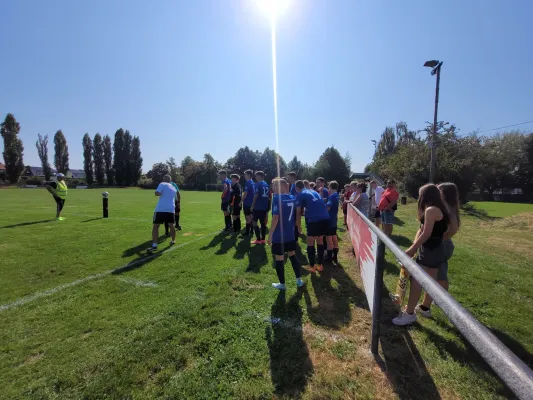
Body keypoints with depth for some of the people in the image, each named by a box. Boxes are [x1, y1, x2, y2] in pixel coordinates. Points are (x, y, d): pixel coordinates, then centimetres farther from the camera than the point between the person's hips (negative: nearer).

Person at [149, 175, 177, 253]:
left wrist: (156, 191, 9)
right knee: (171, 225, 21)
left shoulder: (162, 184, 3)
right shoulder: (174, 188, 20)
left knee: (155, 226, 0)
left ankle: (154, 245, -7)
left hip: (161, 209, -5)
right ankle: (173, 241, 36)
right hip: (171, 209, 5)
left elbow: (157, 193, -12)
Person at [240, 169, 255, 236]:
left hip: (247, 203, -9)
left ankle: (247, 232, 4)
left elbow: (245, 193, -19)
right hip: (251, 202, 9)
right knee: (251, 216, 14)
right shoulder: (252, 182, 12)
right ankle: (251, 230, 21)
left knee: (248, 217, -3)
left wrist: (241, 201, -11)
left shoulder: (248, 182, -15)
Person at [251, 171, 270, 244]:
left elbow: (256, 195, -15)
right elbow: (269, 196, 14)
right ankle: (263, 239, 16)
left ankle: (258, 239, 0)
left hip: (258, 207, -7)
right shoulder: (266, 184, 11)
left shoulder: (258, 184, -11)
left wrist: (252, 206, -9)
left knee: (254, 222, 1)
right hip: (264, 207, 8)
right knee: (263, 222, 11)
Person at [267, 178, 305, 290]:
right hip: (290, 234, 7)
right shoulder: (292, 198, 4)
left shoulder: (277, 198, -16)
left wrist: (270, 235, -16)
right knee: (293, 256, 20)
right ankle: (299, 280, 29)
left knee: (279, 260, 7)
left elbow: (275, 218, -20)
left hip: (279, 235, -7)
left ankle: (282, 284, 20)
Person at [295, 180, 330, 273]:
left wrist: (299, 226, 16)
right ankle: (320, 265, 28)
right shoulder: (313, 191, 25)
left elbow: (298, 212, 6)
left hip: (314, 219, -6)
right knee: (320, 241, 20)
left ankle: (312, 266, 17)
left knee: (310, 243, 11)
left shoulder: (300, 195, 7)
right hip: (325, 218, 6)